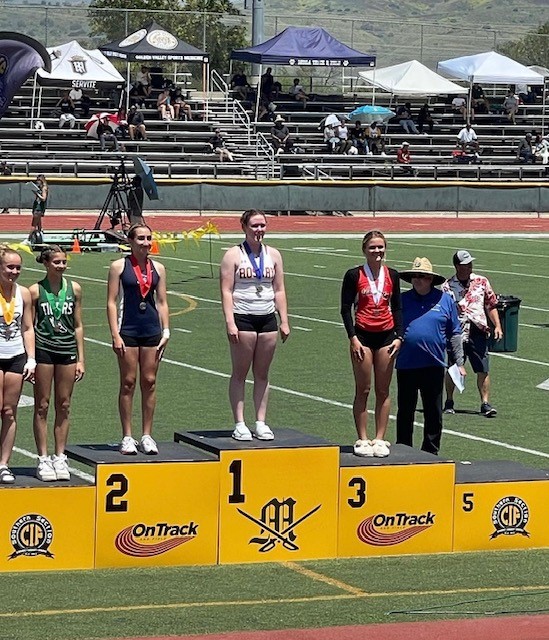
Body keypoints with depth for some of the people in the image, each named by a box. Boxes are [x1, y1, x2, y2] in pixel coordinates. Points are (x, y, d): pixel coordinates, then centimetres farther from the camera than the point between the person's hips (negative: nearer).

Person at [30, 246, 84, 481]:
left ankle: (60, 457, 14)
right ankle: (43, 459, 7)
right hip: (43, 350, -3)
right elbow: (29, 327, -1)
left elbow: (78, 326, 10)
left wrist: (81, 359, 7)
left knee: (63, 406, 7)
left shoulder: (74, 289, 5)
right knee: (42, 407, 2)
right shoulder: (36, 291, -4)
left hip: (67, 351, 3)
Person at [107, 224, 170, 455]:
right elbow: (112, 302, -4)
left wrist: (166, 332, 4)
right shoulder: (119, 266, -2)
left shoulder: (157, 268, 8)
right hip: (128, 330, -3)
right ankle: (127, 437, 6)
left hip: (152, 330, 3)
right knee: (128, 383, 0)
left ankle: (147, 436, 12)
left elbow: (162, 302, 12)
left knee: (149, 383, 5)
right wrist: (115, 334, -11)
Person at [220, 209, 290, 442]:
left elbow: (279, 290, 14)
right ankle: (240, 424, 2)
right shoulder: (234, 255, -3)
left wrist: (284, 321, 8)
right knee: (240, 373, 0)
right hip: (242, 318, -4)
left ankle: (261, 422, 12)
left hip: (267, 318, 4)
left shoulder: (273, 255, 11)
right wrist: (230, 322, -16)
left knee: (262, 373, 8)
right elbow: (226, 290, -8)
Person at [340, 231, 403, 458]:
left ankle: (380, 439, 11)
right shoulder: (354, 275, -3)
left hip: (386, 336, 3)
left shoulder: (392, 275, 7)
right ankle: (362, 440, 6)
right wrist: (353, 338, -11)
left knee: (383, 390, 5)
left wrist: (398, 336, 1)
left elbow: (397, 308, 11)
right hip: (363, 335, -3)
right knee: (363, 390, 1)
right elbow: (345, 308, -2)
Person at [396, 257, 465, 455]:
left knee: (433, 413, 5)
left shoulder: (444, 300, 4)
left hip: (434, 365, -1)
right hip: (406, 365, 1)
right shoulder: (402, 300, 6)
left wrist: (459, 362, 4)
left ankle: (430, 451, 15)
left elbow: (454, 334, 7)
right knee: (405, 412, 7)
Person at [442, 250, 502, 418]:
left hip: (478, 332, 1)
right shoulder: (448, 286, 1)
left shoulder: (481, 282, 8)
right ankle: (449, 402, 21)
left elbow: (491, 305, 13)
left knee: (483, 370, -3)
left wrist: (497, 326, 5)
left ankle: (485, 403, 2)